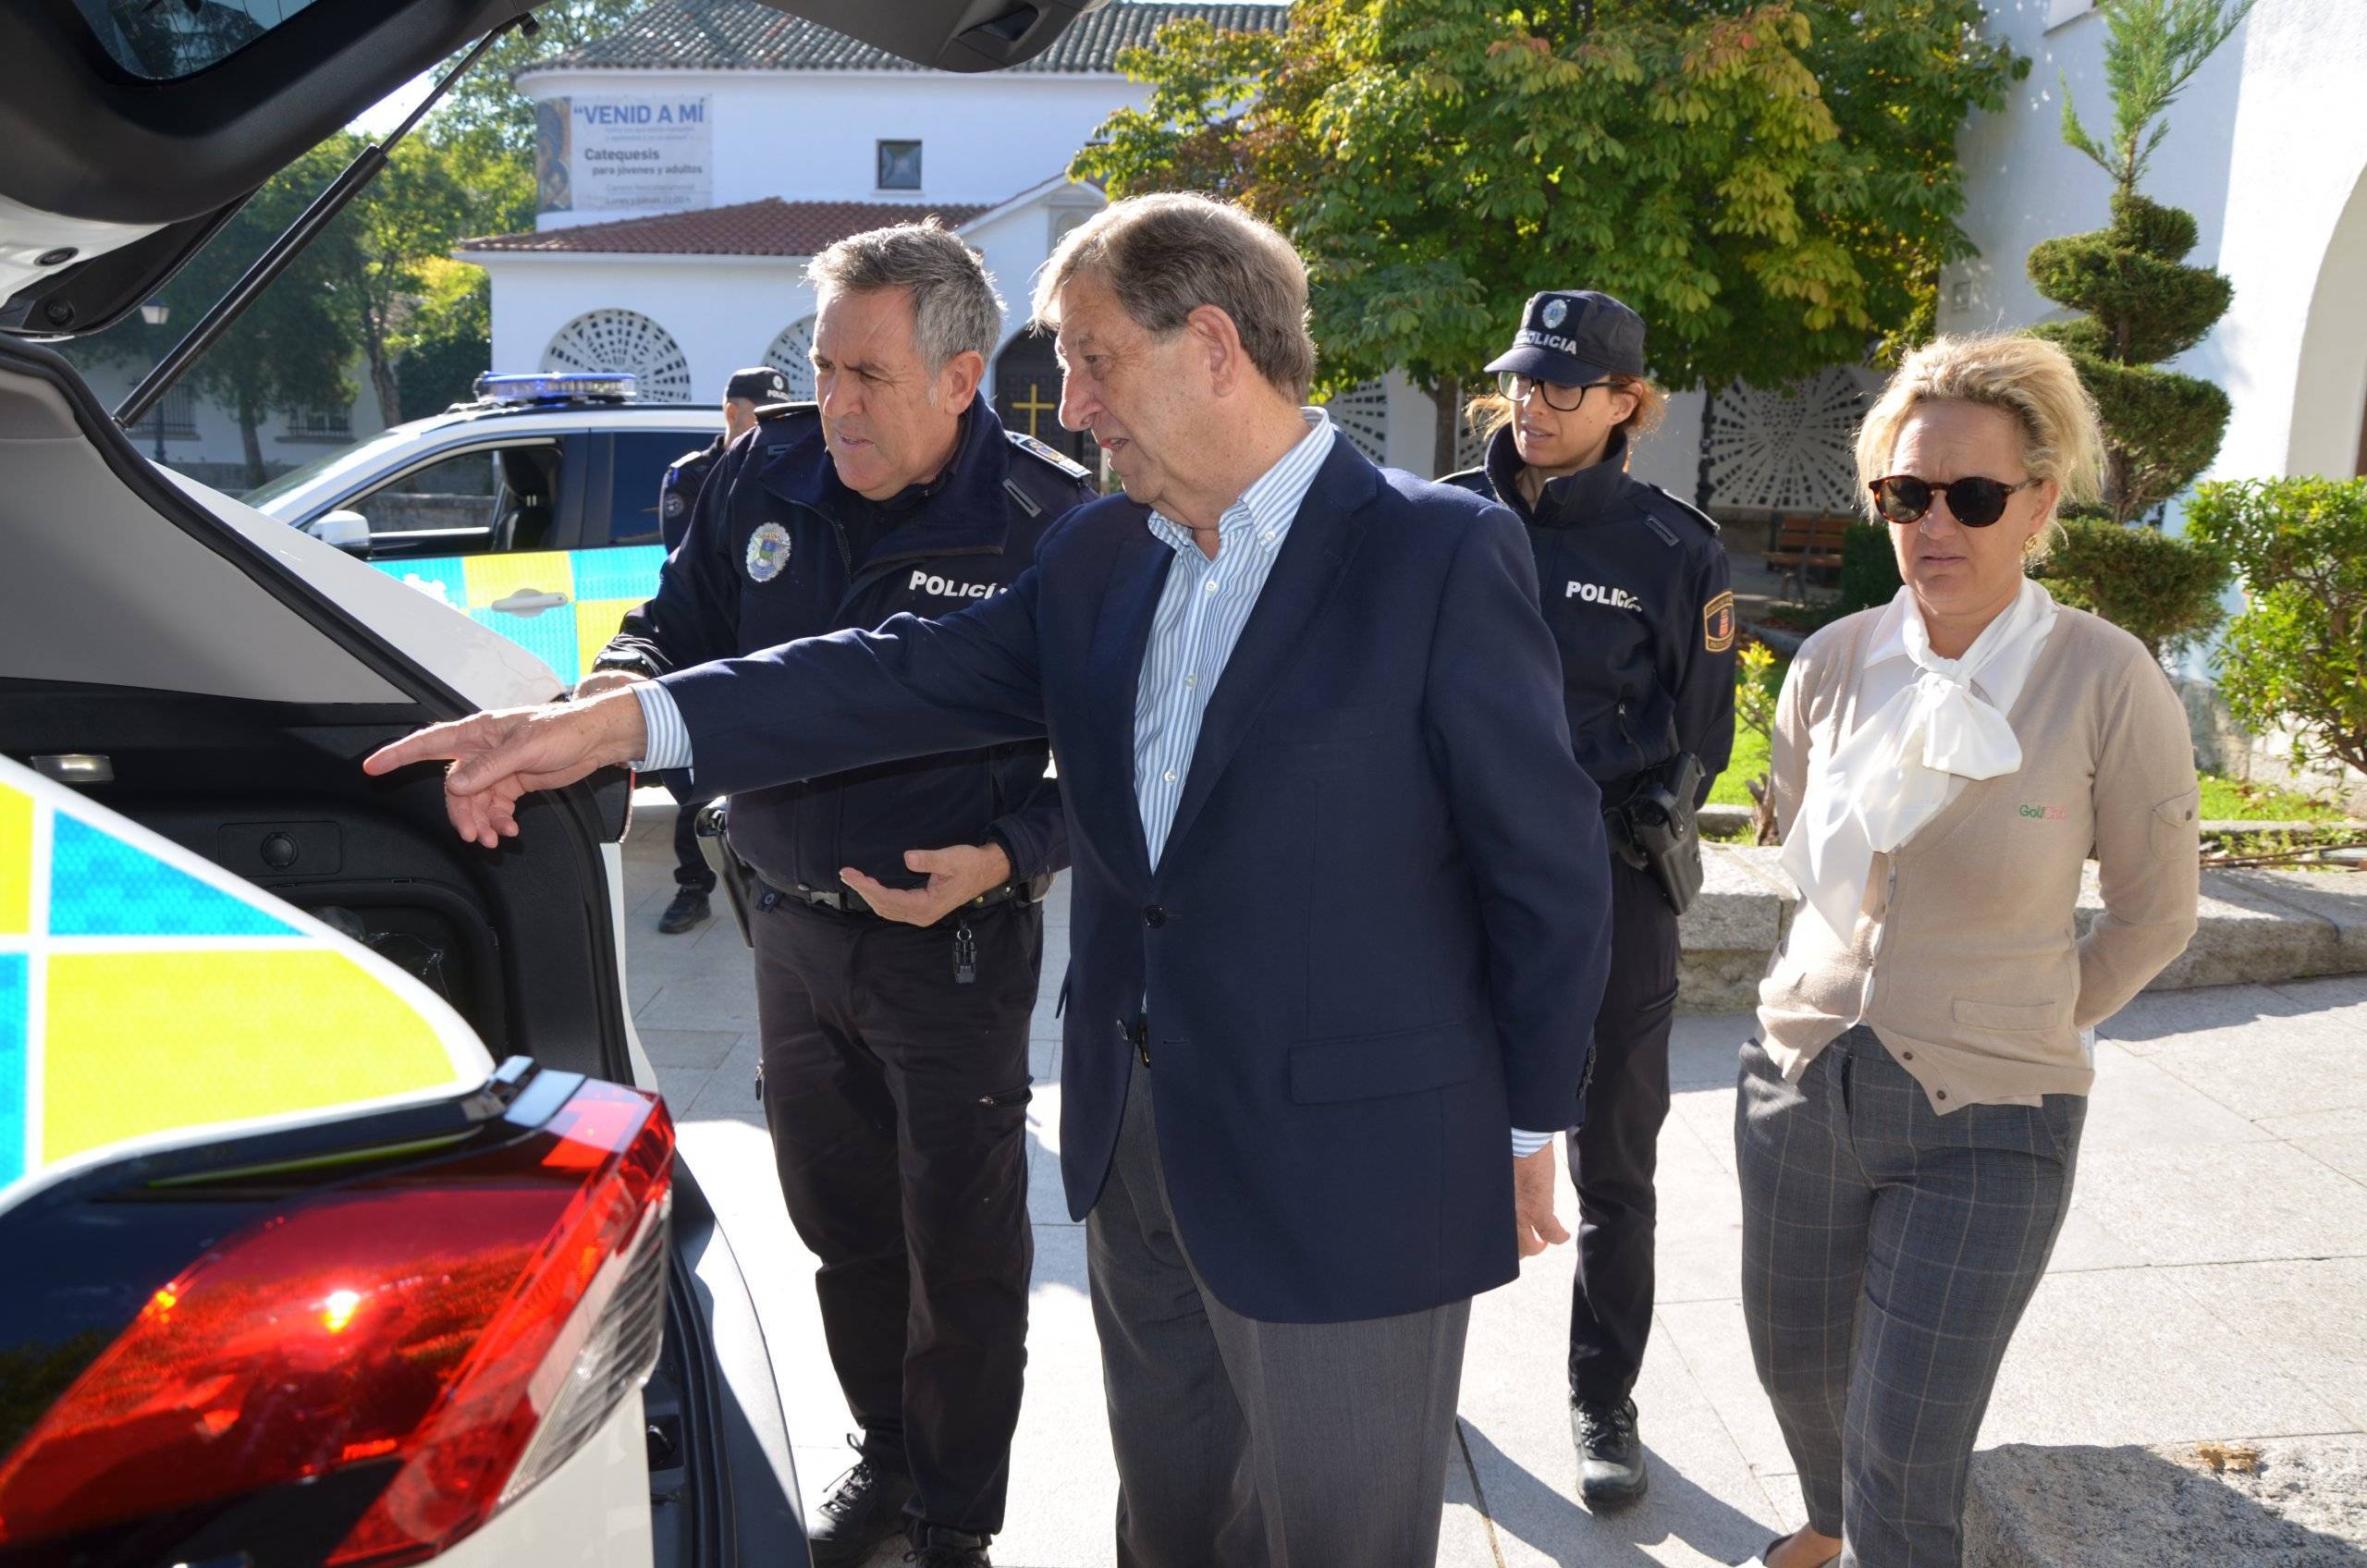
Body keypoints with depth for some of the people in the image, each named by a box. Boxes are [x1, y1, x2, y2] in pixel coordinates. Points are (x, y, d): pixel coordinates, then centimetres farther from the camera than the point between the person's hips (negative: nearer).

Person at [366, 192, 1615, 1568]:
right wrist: (618, 720, -10)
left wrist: (1529, 1130, -5)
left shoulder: (1443, 553, -13)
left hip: (1352, 1176, -6)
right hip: (1142, 1139, 6)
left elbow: (1550, 867, -10)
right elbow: (918, 675, -1)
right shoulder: (1101, 556, 6)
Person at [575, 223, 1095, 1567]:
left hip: (956, 950, -5)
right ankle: (888, 1457, 45)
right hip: (796, 928, 5)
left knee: (960, 1253, 11)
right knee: (843, 1225, 21)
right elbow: (681, 628, 10)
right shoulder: (769, 474, -1)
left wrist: (1005, 860, -23)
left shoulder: (1053, 522, -17)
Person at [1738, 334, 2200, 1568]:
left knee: (1903, 1467, -1)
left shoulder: (2105, 681, -15)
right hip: (1801, 1084, 5)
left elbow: (2152, 915, -2)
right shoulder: (1835, 662, -4)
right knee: (1796, 1365, 23)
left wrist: (2017, 1030, 6)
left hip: (1981, 1124, -4)